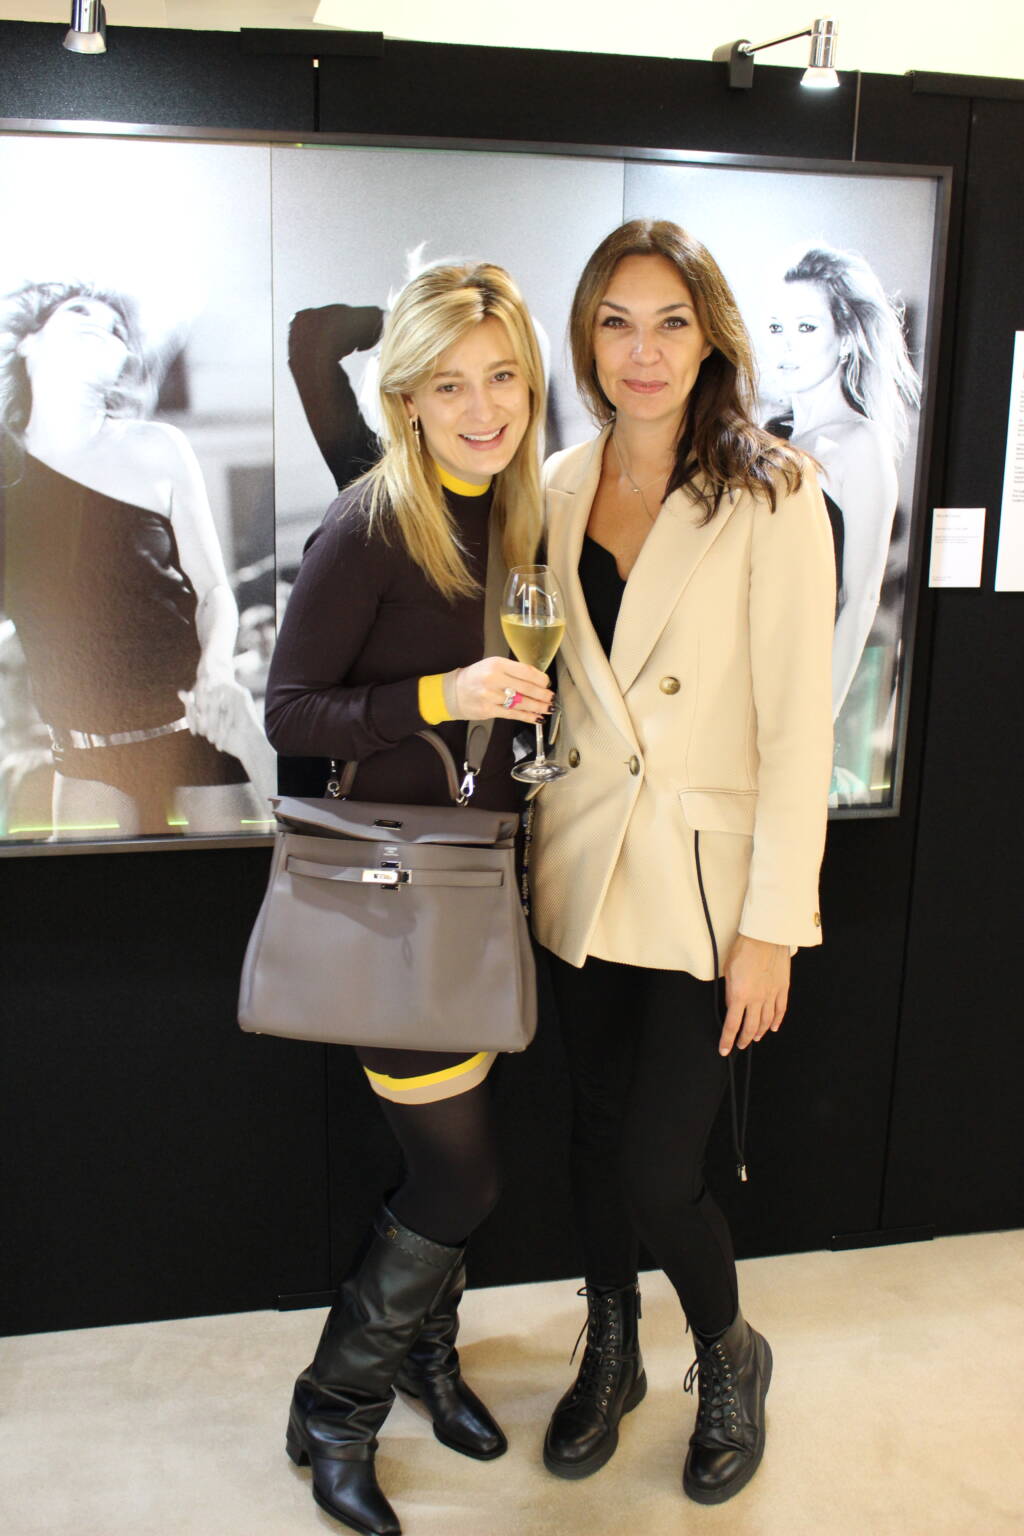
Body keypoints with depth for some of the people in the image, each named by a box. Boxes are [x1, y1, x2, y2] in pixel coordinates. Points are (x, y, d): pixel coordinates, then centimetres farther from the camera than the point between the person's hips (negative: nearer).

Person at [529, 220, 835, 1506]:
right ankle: (612, 1357, 42)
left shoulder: (772, 499, -10)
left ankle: (729, 1358, 31)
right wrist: (535, 852, 6)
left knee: (660, 1169, -2)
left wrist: (771, 928, -15)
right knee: (595, 1137, 16)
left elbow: (798, 726, -12)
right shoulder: (558, 491, 4)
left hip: (703, 881, -4)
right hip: (583, 871, 5)